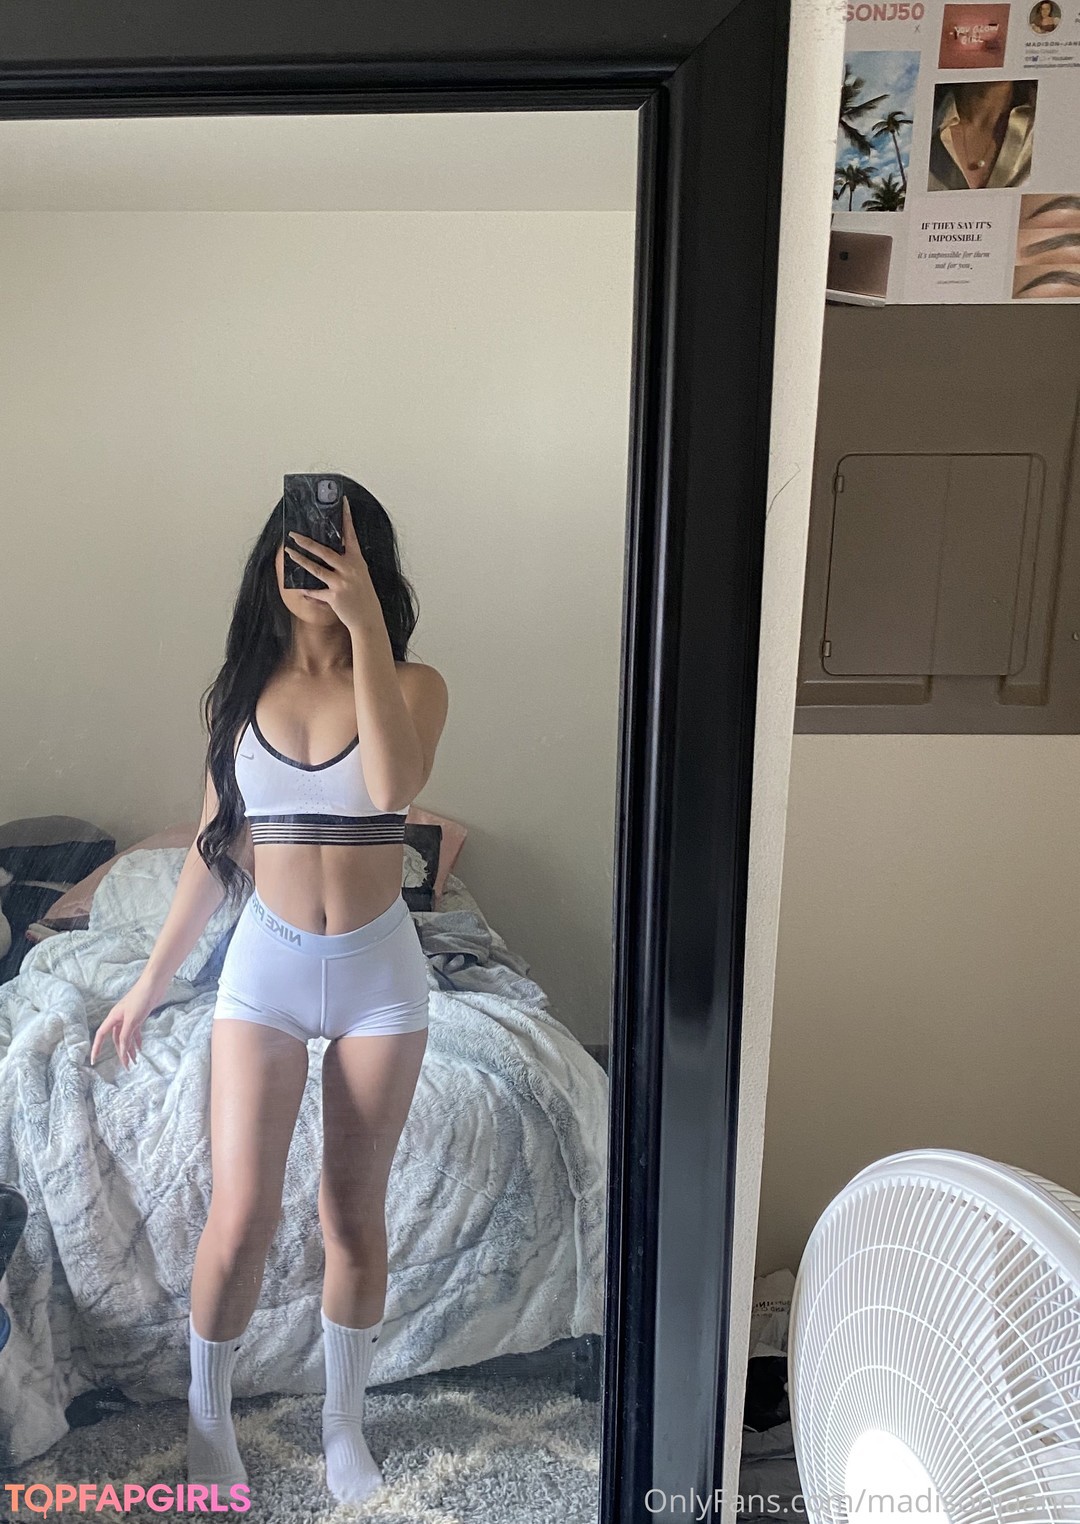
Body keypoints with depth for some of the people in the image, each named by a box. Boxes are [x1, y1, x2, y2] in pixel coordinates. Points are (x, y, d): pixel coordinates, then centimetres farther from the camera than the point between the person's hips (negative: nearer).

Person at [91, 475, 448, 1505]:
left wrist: (364, 623, -27)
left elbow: (393, 787, -27)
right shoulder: (243, 688, 2)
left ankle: (343, 1421, 38)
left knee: (354, 1214, 12)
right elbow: (215, 847, 7)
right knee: (241, 1216, 2)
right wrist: (150, 982, 9)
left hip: (378, 969, -1)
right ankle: (207, 1416, 33)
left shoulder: (412, 683, -5)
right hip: (265, 965, 1)